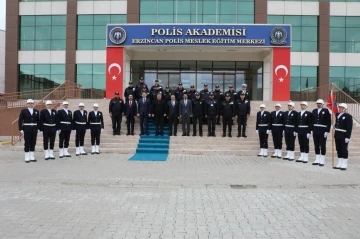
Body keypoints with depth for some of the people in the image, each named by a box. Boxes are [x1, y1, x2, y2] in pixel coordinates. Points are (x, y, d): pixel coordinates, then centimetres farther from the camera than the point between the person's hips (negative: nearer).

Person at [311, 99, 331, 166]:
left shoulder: (326, 111, -5)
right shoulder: (314, 111, 9)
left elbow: (329, 122, -7)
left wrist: (327, 131, -13)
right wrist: (311, 130, 6)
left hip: (323, 131, -5)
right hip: (315, 130, 5)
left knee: (322, 146, 2)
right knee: (316, 146, 9)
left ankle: (322, 161, 8)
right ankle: (317, 160, 16)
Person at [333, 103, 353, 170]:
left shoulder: (348, 116, -11)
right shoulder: (337, 115, 11)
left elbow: (349, 127, -14)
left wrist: (347, 137, -19)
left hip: (344, 136, -7)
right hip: (337, 135, 7)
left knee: (344, 150, -1)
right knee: (338, 150, 10)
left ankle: (344, 165, 6)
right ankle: (340, 164, 18)